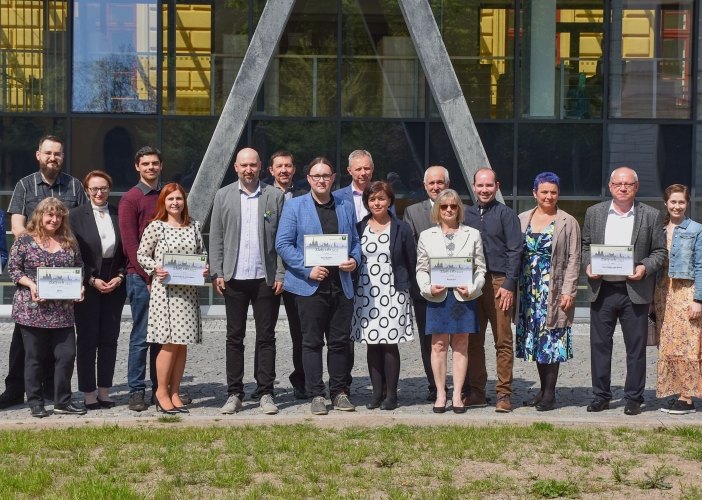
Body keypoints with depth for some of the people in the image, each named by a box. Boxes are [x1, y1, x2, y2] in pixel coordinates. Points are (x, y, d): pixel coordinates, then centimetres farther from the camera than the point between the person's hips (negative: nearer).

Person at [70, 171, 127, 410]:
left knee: (109, 339, 5)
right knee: (87, 339, 1)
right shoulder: (77, 215, -1)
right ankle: (89, 393, 6)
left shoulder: (119, 215, 6)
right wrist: (93, 280, -11)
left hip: (115, 285, 3)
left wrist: (120, 277, -5)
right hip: (87, 286, -3)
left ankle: (104, 391, 12)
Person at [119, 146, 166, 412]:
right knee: (141, 336, -2)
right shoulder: (130, 199, -2)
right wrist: (148, 276, -13)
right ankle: (137, 392, 4)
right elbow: (130, 243, -8)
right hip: (141, 277, -5)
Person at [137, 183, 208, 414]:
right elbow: (142, 255, 2)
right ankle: (161, 391, 5)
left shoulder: (194, 227, 11)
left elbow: (203, 254, 17)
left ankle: (175, 392, 13)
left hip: (189, 290, 4)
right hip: (165, 290, -4)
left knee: (183, 343, 5)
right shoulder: (155, 227, -1)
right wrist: (155, 269, -14)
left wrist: (205, 269, -2)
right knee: (170, 342, -8)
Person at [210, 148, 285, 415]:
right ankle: (234, 394, 10)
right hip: (234, 279, 1)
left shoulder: (275, 196, 4)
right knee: (234, 337, 5)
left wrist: (280, 275, -4)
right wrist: (217, 273, -2)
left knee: (266, 337, 3)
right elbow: (215, 237, 6)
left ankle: (266, 393, 9)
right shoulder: (223, 196, 8)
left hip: (266, 279, -1)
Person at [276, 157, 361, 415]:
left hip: (341, 285, 3)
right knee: (312, 342, 1)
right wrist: (308, 269, -14)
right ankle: (316, 395, 8)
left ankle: (339, 392, 16)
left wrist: (354, 260, -5)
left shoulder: (346, 207, 13)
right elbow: (283, 244, -4)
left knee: (340, 341, 6)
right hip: (310, 285, -3)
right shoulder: (294, 206, 2)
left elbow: (355, 241, 18)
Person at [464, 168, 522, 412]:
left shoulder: (506, 214, 1)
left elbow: (515, 252, -4)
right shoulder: (467, 215, 12)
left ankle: (503, 394, 2)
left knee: (503, 341, -2)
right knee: (473, 341, 5)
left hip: (499, 283, -4)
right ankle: (477, 392, 12)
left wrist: (508, 285, -11)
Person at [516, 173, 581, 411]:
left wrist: (568, 291, -12)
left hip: (554, 290, -4)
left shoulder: (568, 222, 0)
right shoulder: (522, 219, 10)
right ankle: (543, 389, 15)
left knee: (552, 339, -4)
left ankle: (549, 394, 1)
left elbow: (573, 259, -4)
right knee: (535, 339, 7)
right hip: (529, 289, 4)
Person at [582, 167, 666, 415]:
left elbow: (660, 251, 4)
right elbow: (586, 245, 15)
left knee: (636, 347, 3)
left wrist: (645, 267, -13)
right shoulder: (594, 213, 9)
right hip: (602, 289, 2)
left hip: (635, 290, -2)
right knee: (599, 345, 6)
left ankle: (634, 398, 12)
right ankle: (601, 395, 16)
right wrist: (588, 265, -4)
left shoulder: (651, 216, 2)